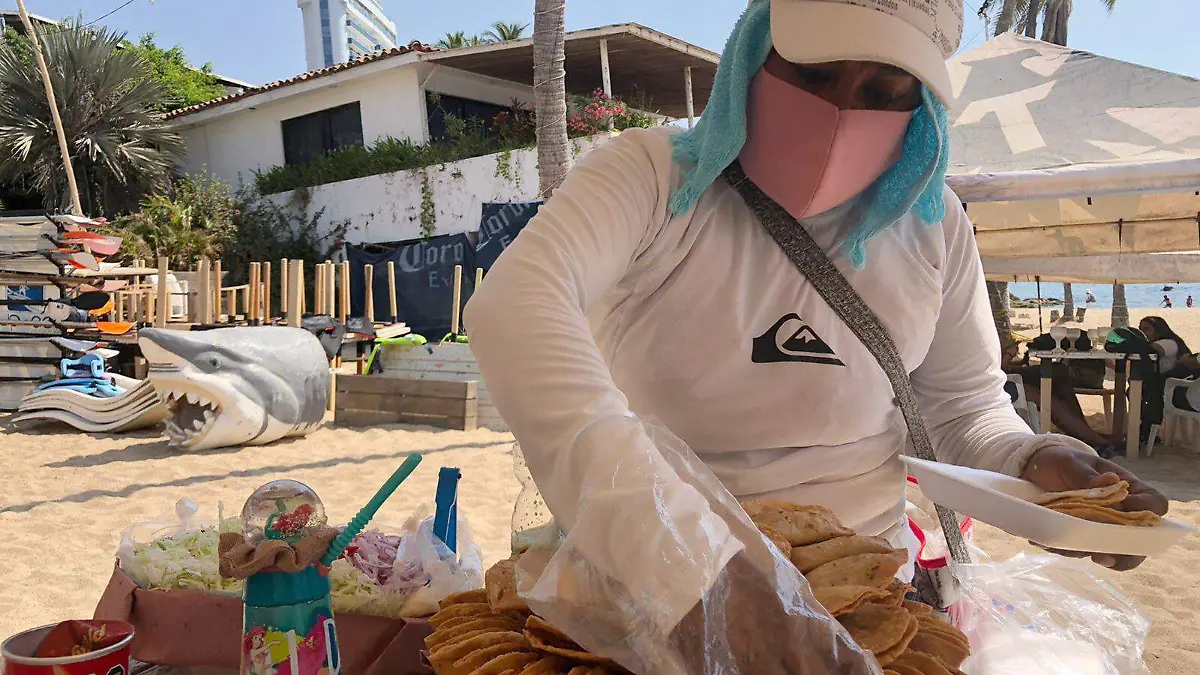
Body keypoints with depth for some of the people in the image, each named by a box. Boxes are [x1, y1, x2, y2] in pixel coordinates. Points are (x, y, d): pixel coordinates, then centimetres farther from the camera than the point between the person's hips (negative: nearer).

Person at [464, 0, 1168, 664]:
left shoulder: (932, 223, -1)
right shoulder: (656, 176, -16)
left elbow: (964, 409, 10)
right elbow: (513, 307, -36)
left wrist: (1032, 463, -14)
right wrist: (690, 562, -46)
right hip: (646, 574, -4)